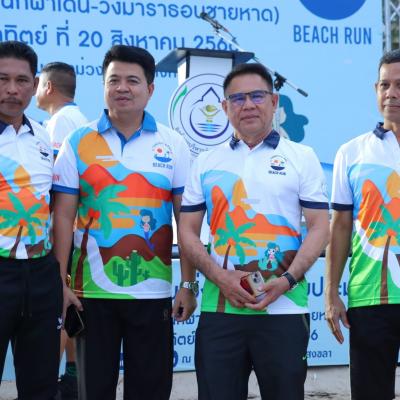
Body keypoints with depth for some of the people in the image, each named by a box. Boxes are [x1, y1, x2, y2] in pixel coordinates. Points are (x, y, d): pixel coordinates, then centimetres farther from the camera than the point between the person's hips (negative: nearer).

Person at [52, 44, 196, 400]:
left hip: (153, 292, 0)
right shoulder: (78, 143, 3)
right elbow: (63, 217, 1)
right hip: (92, 290, 0)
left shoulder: (173, 145, 3)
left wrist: (188, 284, -2)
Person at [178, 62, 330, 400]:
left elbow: (319, 227, 0)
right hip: (219, 308, 2)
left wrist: (287, 280, -14)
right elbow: (187, 231, 8)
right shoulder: (206, 163, 11)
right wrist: (221, 277, -8)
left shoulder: (302, 158, 6)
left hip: (284, 309, -1)